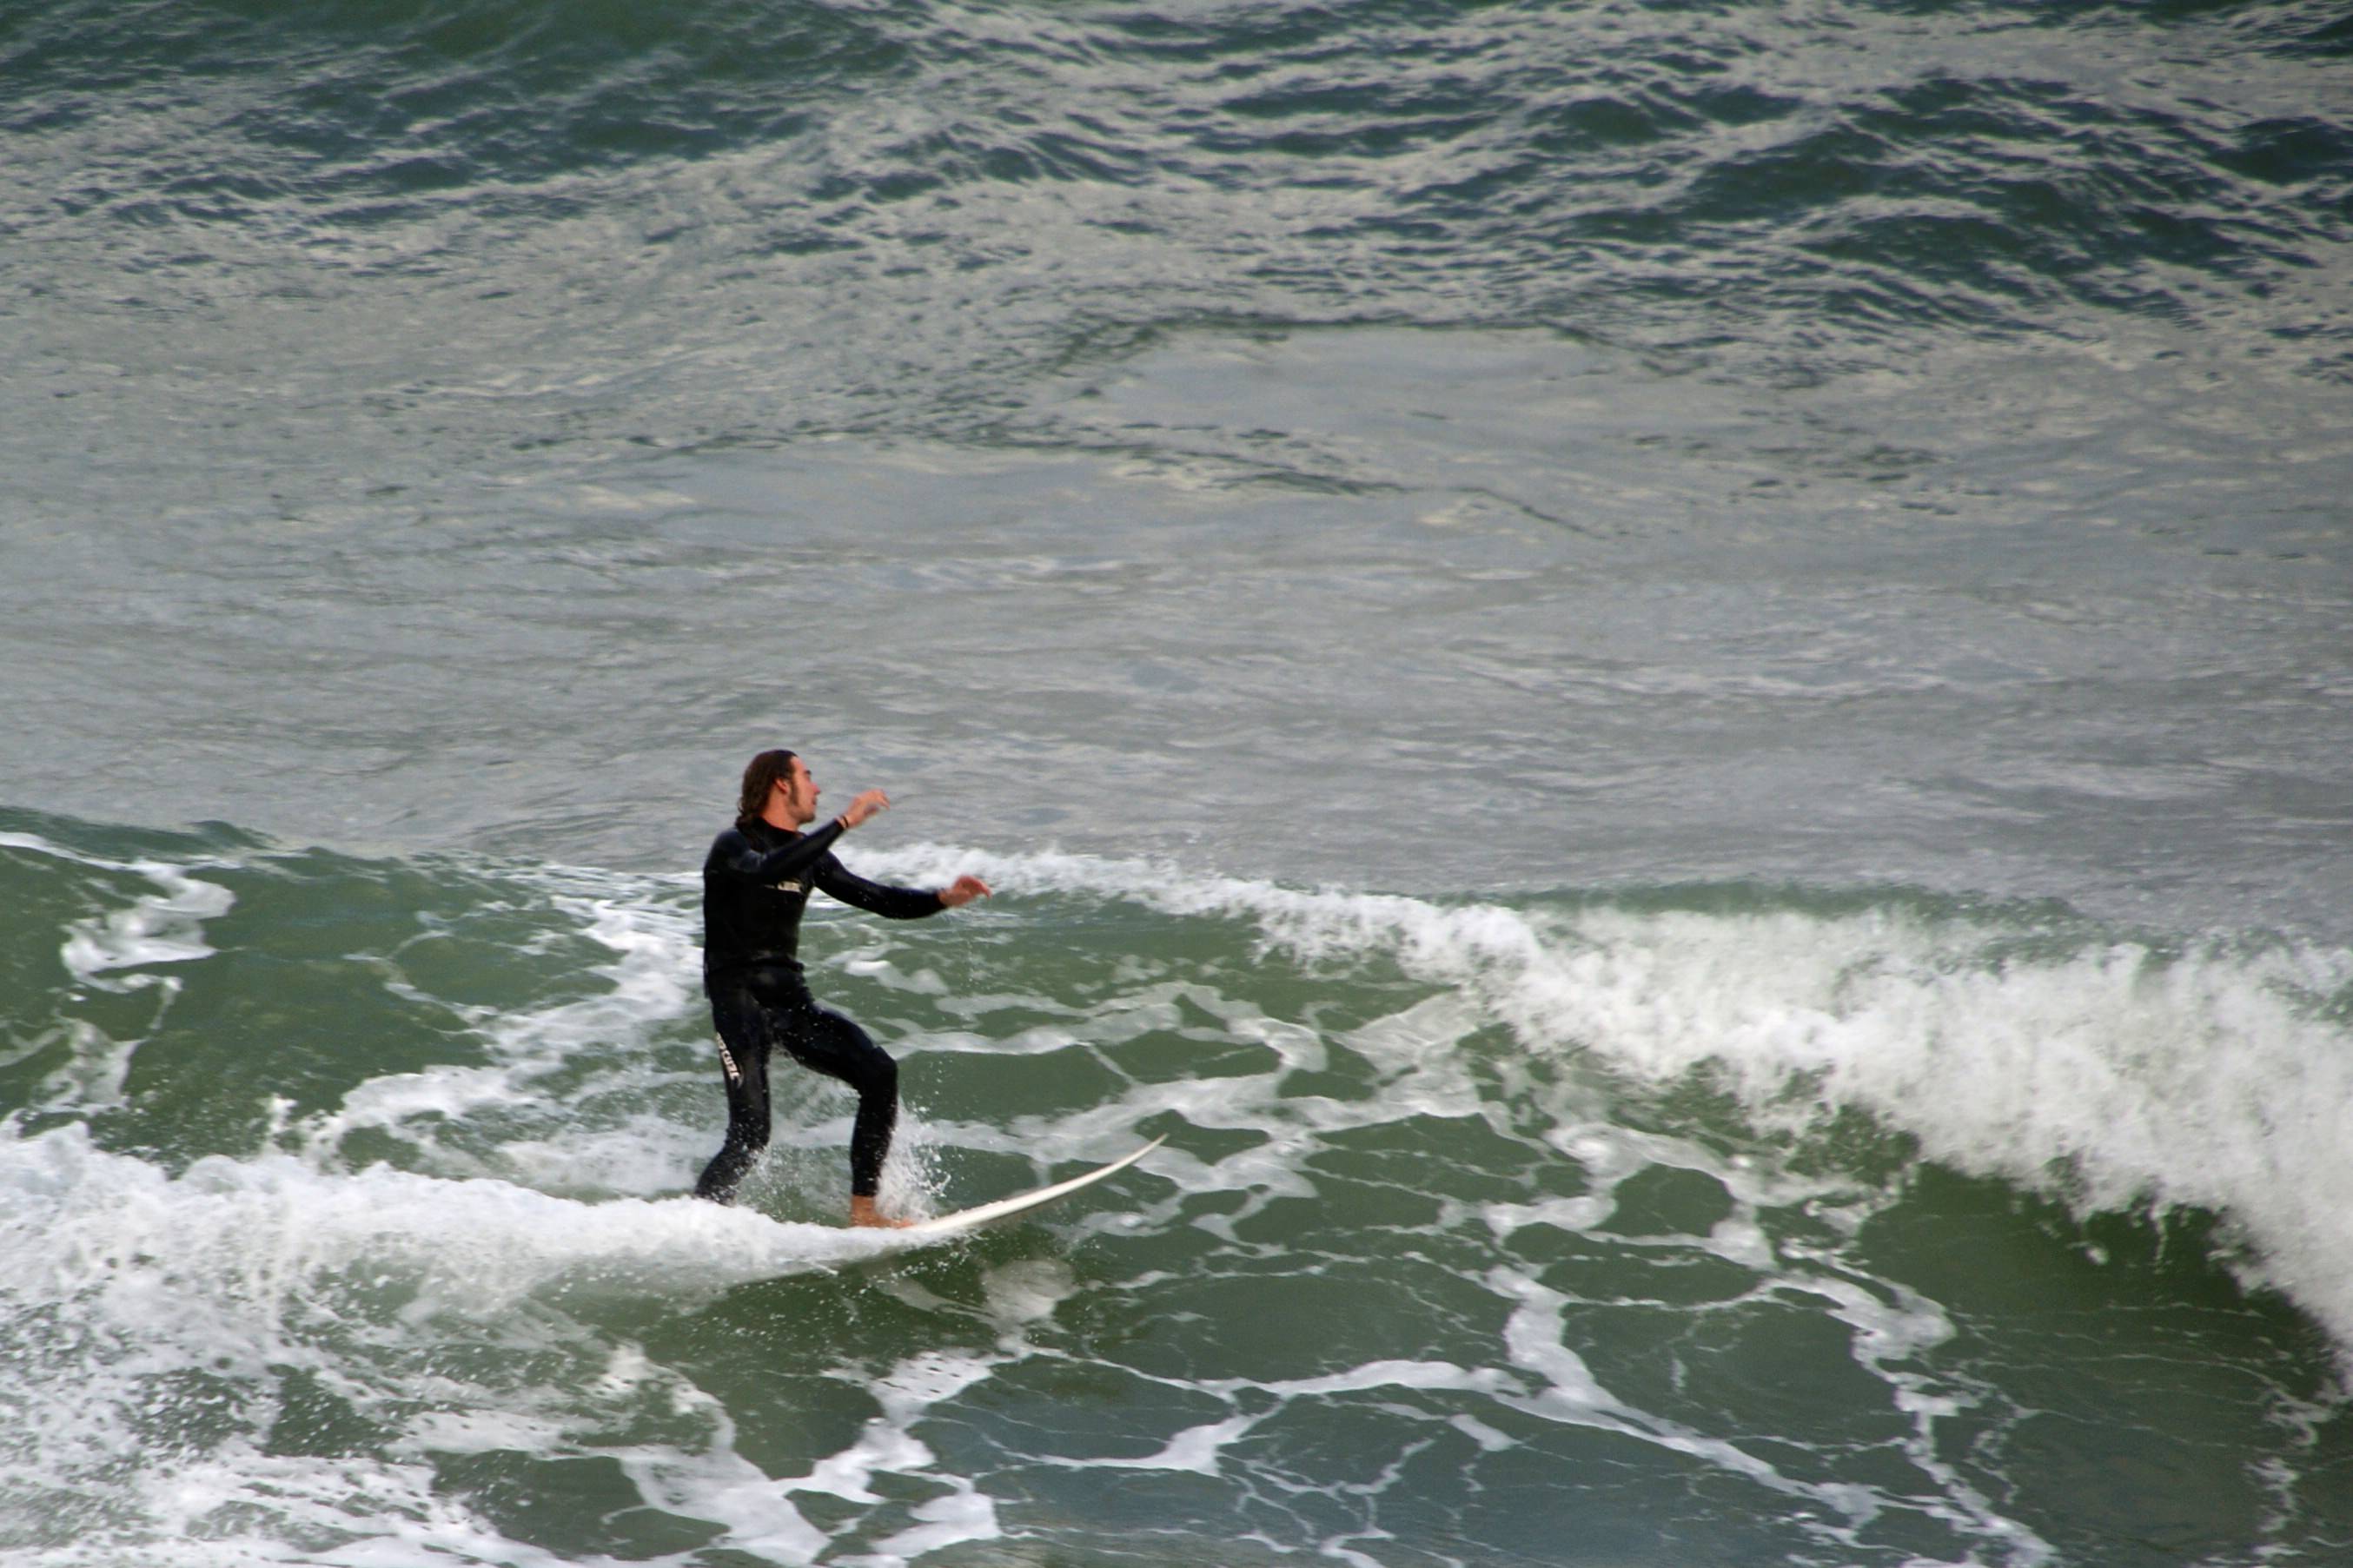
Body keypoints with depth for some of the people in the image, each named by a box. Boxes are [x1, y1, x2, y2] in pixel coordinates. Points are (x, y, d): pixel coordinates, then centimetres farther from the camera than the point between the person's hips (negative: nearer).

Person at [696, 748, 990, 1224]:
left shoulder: (807, 853, 14)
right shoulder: (733, 846, -7)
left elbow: (877, 899, 13)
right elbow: (769, 870, -31)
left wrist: (943, 898, -4)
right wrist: (844, 822, -32)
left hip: (790, 1001, 7)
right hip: (739, 1002, -7)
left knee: (879, 1073, -10)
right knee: (750, 1135, -17)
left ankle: (862, 1210, -5)